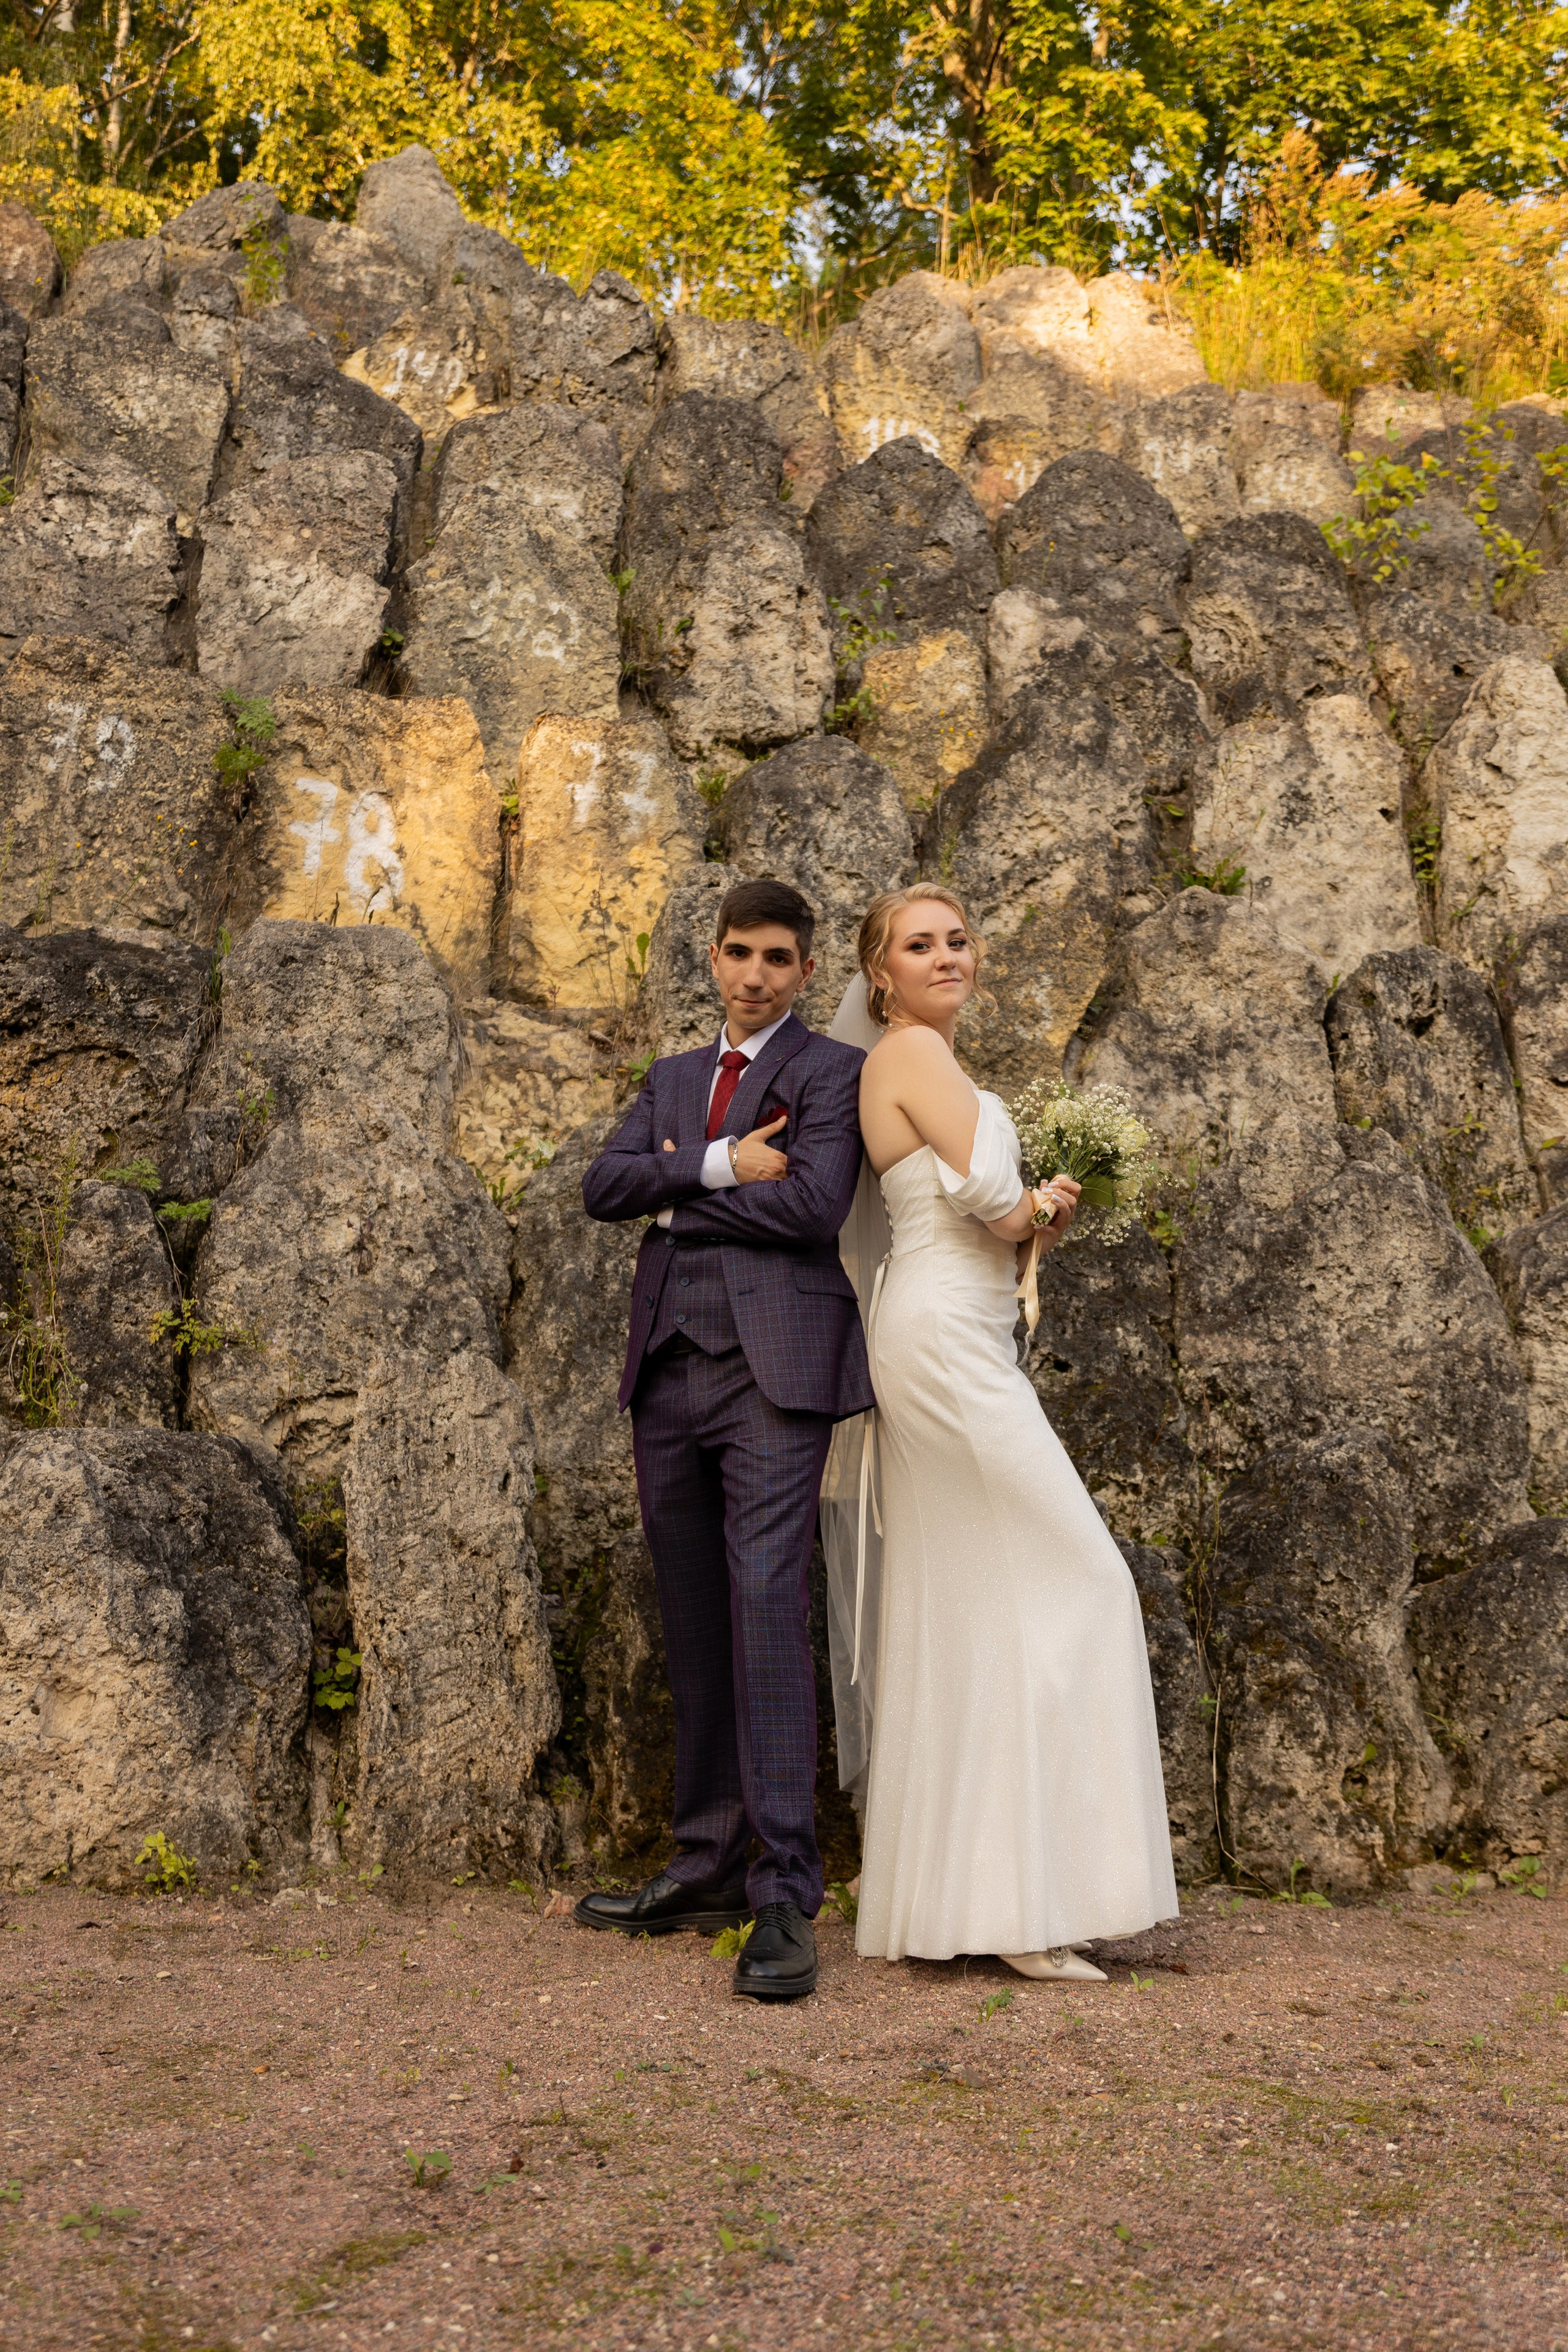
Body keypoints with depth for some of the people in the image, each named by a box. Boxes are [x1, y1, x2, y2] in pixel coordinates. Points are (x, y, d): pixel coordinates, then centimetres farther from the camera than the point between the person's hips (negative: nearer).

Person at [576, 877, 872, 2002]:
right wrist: (721, 1165, -7)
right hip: (670, 1366, 6)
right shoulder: (673, 1078, 23)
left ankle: (786, 1895, -13)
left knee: (767, 1605, -15)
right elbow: (604, 1186, 7)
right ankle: (709, 1867, 17)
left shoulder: (832, 1072, 5)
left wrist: (679, 1188, -1)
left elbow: (814, 1205, -12)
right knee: (694, 1625, 9)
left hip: (772, 1366, -6)